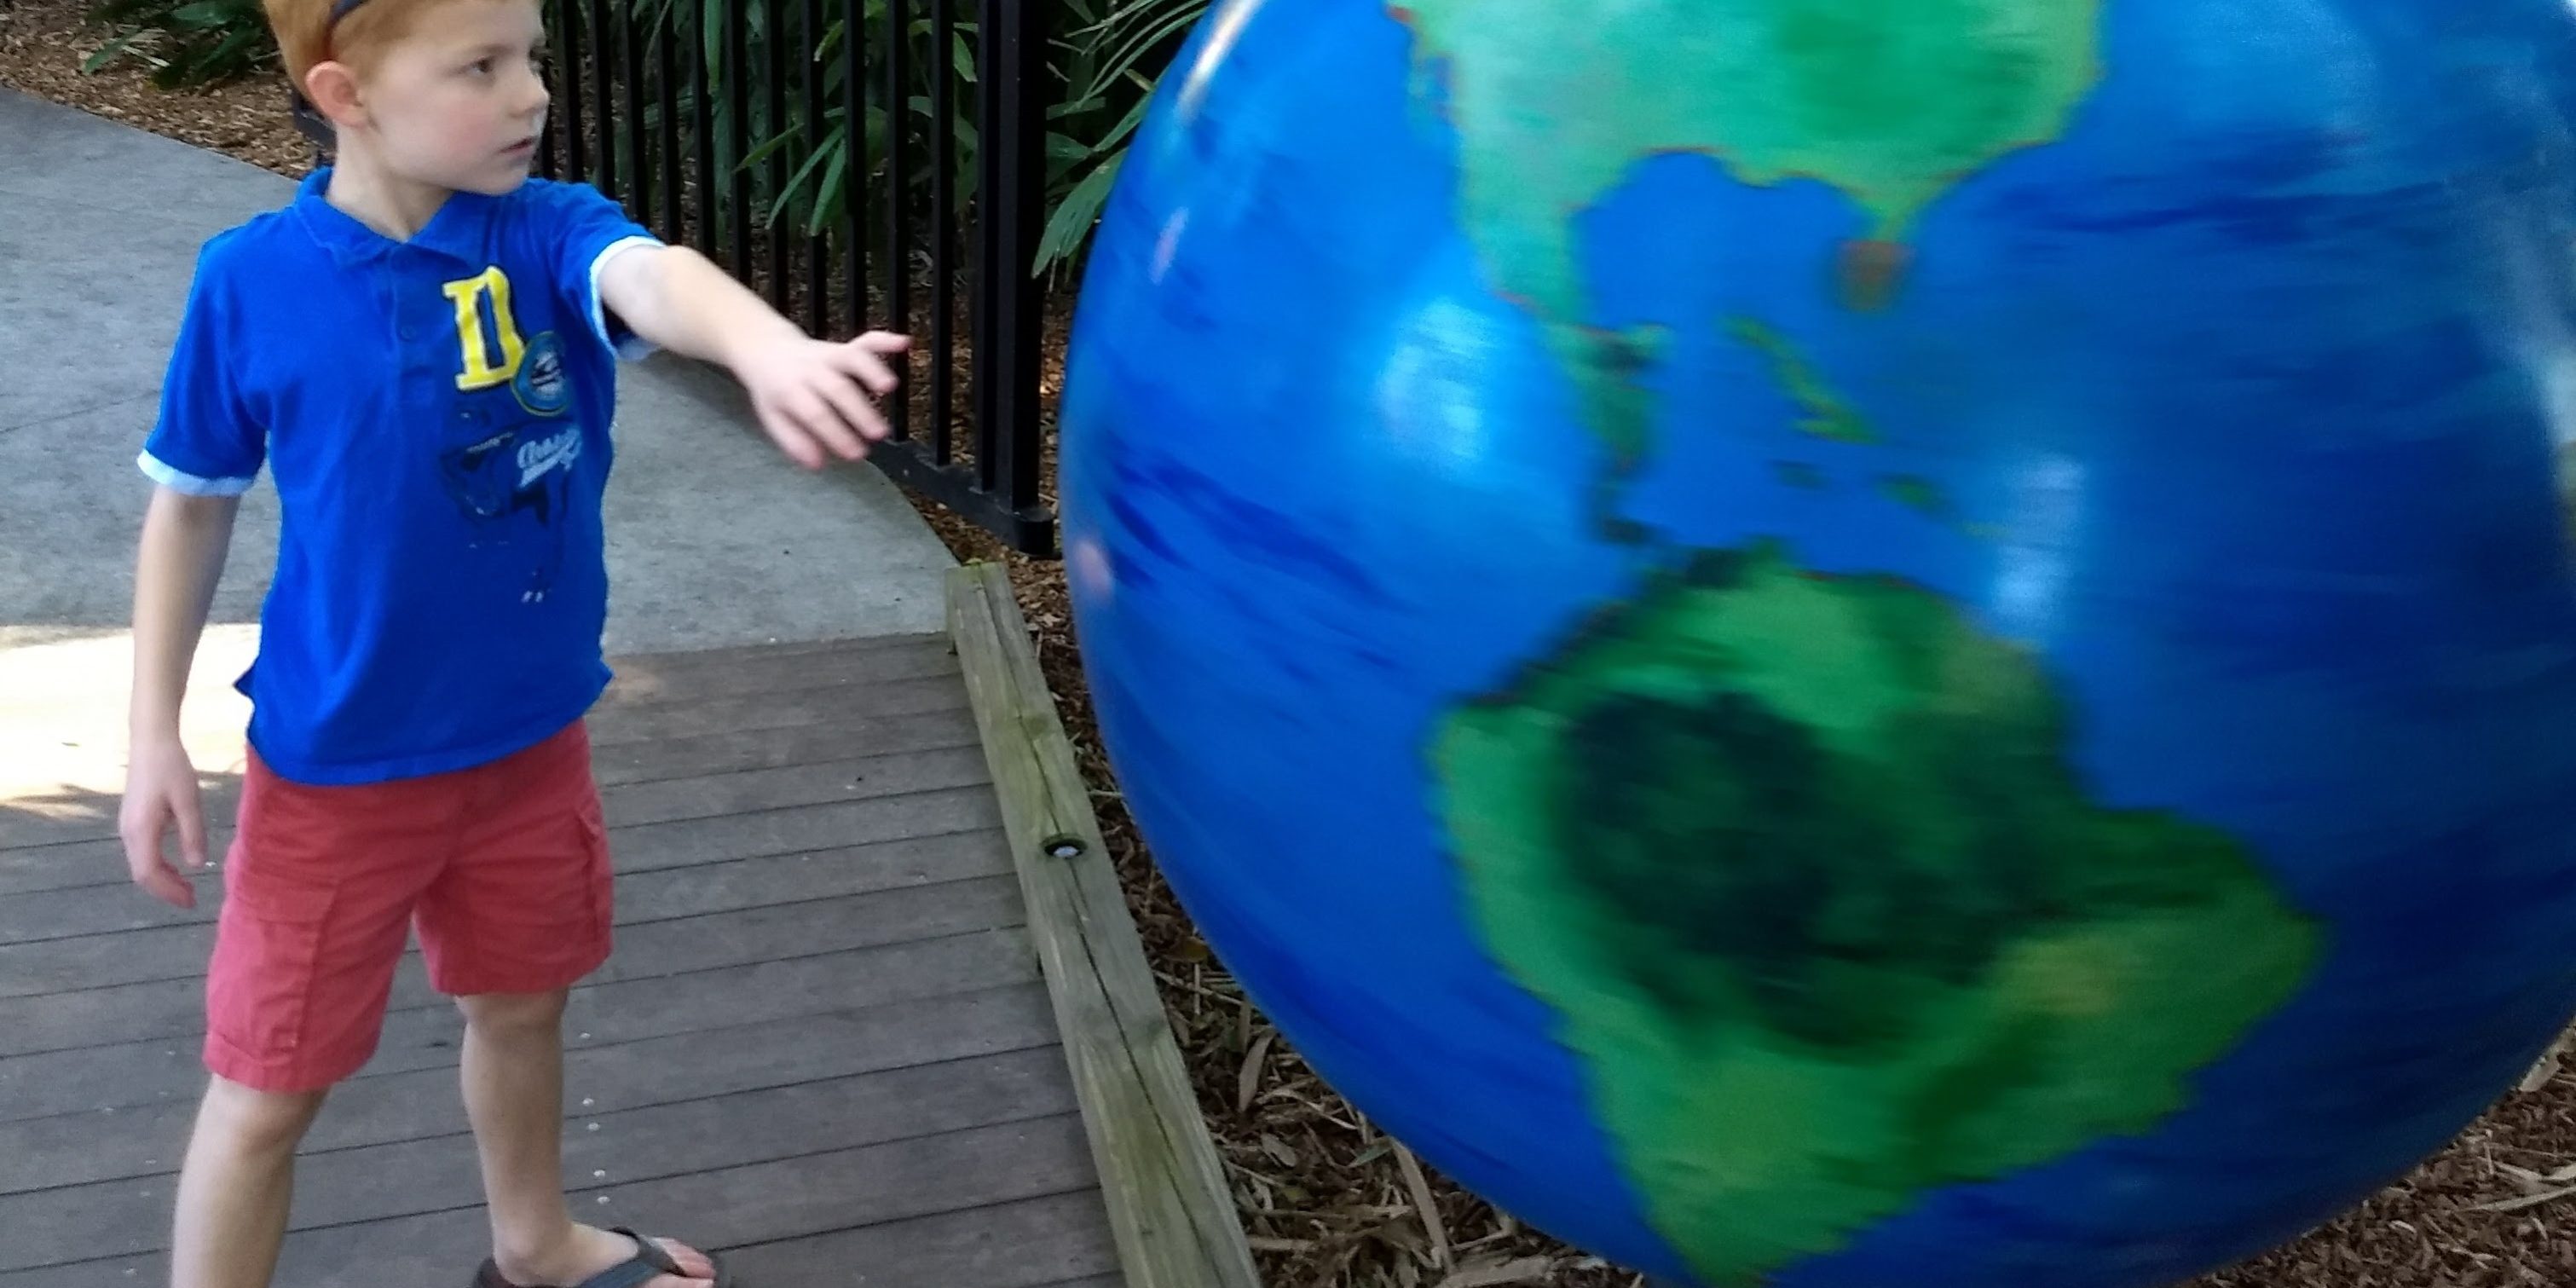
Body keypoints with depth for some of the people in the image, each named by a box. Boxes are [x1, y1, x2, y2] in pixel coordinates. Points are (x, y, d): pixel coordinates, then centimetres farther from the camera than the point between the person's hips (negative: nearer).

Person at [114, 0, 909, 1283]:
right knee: (270, 1085, 8)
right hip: (337, 764, -3)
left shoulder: (547, 232, -13)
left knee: (520, 1002, 24)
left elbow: (651, 276, -37)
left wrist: (770, 348, -60)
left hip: (531, 735, 3)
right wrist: (155, 737, -2)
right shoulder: (251, 279, -14)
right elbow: (190, 502, -1)